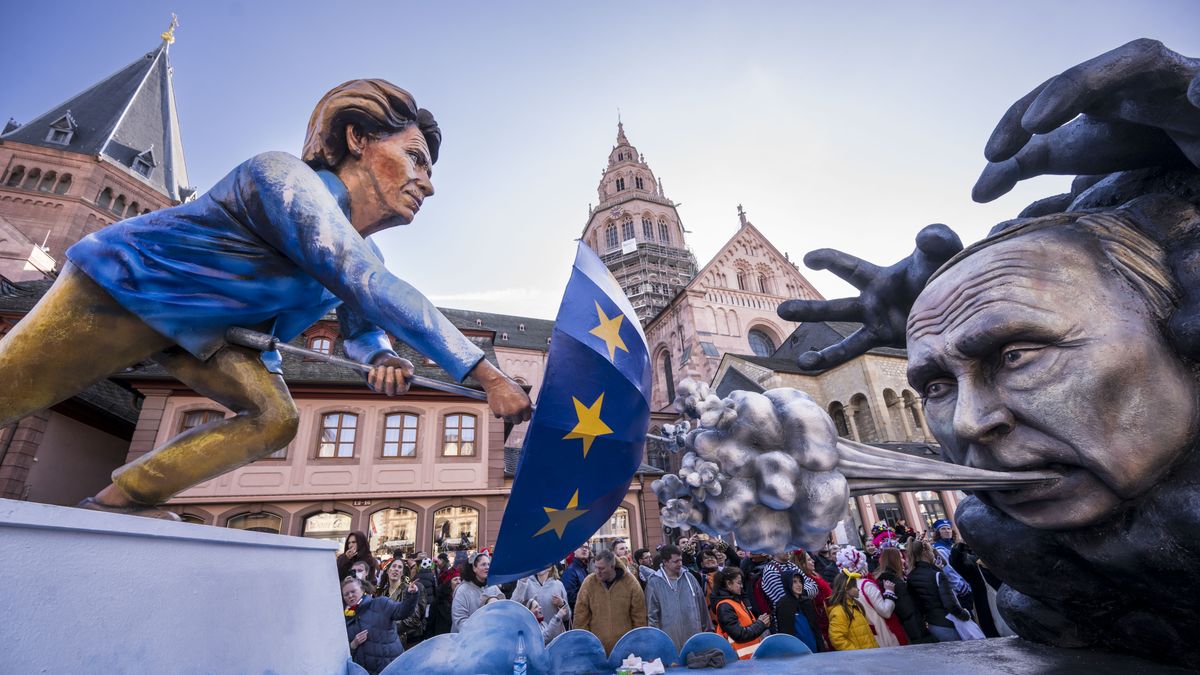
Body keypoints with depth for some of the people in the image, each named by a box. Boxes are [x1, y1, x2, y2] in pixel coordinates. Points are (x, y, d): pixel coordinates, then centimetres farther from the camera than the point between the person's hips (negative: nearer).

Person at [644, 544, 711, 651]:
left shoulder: (689, 578, 4)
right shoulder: (654, 583, -7)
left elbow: (702, 605, 11)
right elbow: (652, 614, -4)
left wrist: (707, 629, 13)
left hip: (694, 636, 3)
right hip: (670, 641, -3)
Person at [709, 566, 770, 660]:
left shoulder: (736, 600, 12)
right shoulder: (724, 607, -18)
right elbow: (739, 635, -22)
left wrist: (762, 623, 1)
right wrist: (760, 624, -13)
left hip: (753, 654, 9)